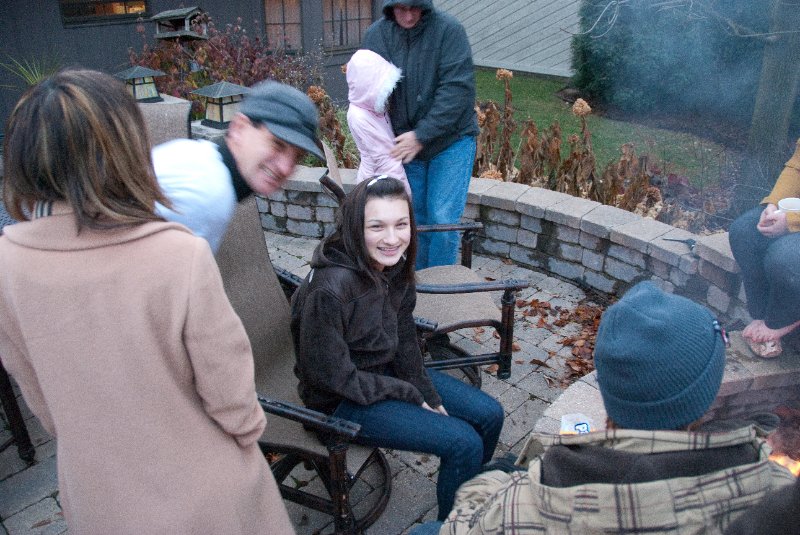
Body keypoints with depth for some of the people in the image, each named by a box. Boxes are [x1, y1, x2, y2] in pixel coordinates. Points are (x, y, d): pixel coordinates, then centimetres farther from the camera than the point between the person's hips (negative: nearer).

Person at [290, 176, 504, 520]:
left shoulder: (395, 266, -9)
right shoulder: (331, 288, -32)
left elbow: (404, 340, 3)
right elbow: (334, 377, -23)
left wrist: (430, 397, -5)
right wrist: (410, 395, -15)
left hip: (387, 371, 8)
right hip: (342, 401, -7)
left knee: (489, 415, 6)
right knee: (464, 444, -17)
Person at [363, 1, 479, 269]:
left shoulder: (448, 29, -13)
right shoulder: (375, 35, -2)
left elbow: (458, 89, -20)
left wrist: (422, 135, -24)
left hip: (450, 139, -3)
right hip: (403, 145, 4)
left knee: (442, 219, -7)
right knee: (414, 218, 11)